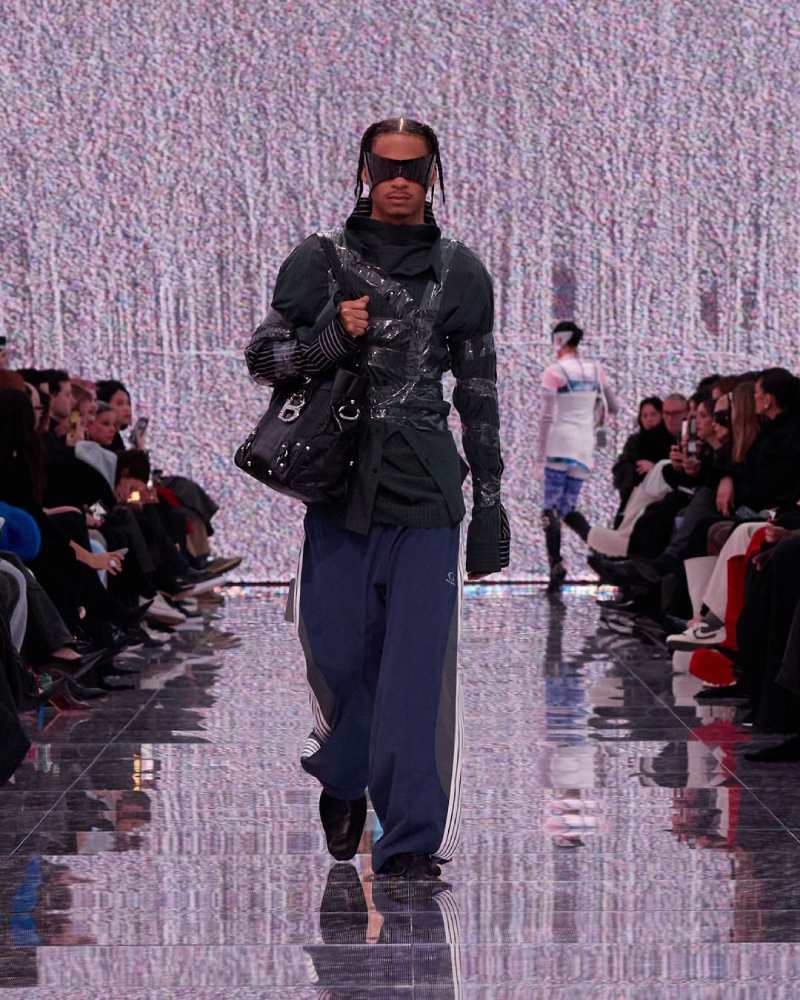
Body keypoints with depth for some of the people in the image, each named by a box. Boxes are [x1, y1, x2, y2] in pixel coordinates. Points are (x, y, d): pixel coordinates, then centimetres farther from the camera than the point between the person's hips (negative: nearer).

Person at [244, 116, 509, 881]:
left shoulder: (459, 273, 9)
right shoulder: (319, 261, 6)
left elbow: (478, 393, 14)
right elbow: (262, 357, 9)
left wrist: (490, 501, 12)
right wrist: (328, 339, -11)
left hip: (424, 490, 0)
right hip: (338, 481, 1)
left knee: (416, 667, -6)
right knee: (334, 650, 4)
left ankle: (411, 840, -3)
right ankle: (343, 777, 33)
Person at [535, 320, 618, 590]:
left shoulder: (554, 372, -5)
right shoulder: (595, 370, 11)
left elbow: (548, 416, -8)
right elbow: (612, 407, 18)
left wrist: (540, 454, -4)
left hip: (559, 445, -5)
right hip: (585, 446, 5)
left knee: (552, 508, -6)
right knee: (568, 508, 12)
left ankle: (556, 565, -20)